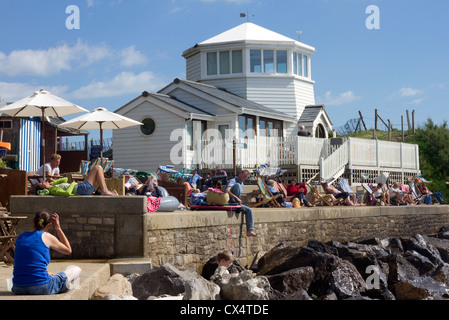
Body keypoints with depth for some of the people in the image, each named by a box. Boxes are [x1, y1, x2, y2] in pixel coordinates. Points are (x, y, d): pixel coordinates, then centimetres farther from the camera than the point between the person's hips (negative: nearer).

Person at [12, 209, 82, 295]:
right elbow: (68, 250, 14)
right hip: (41, 288, -6)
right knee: (76, 270, 14)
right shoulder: (47, 237, -3)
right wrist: (58, 228, 17)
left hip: (18, 288, 7)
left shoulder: (20, 237, 12)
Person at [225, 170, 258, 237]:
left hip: (236, 203, 9)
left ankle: (249, 231, -8)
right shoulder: (232, 181, -11)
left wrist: (239, 201, 11)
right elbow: (227, 191, -29)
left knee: (249, 210, -7)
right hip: (228, 202, -9)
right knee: (237, 185, -24)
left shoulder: (242, 184, 19)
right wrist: (237, 198, -35)